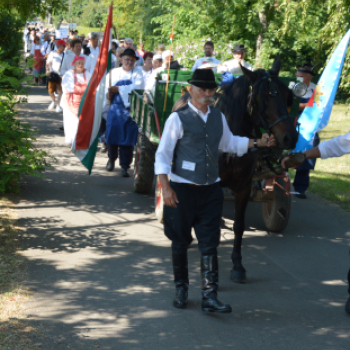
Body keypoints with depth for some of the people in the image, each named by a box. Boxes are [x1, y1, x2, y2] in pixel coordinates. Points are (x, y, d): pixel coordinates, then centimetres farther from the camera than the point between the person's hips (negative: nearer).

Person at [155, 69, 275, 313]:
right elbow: (163, 154, -9)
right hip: (182, 190, -4)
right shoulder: (178, 118, -8)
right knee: (180, 242, 9)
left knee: (210, 244, -2)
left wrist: (258, 143, 15)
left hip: (211, 190, 4)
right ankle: (181, 288, 27)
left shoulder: (218, 117, 8)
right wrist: (166, 187, -17)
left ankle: (210, 297, -3)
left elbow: (229, 143, 25)